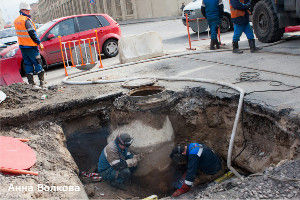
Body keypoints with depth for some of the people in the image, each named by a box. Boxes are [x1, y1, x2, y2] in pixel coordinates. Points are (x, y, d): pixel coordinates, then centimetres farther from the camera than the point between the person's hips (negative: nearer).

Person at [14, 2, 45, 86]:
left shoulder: (16, 21, 12)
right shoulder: (26, 20, -15)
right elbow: (32, 33, -18)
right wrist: (39, 43, -13)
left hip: (22, 46, 8)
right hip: (30, 46, -8)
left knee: (27, 64, 11)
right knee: (37, 63, 1)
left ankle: (31, 82, 12)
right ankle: (41, 80, 4)